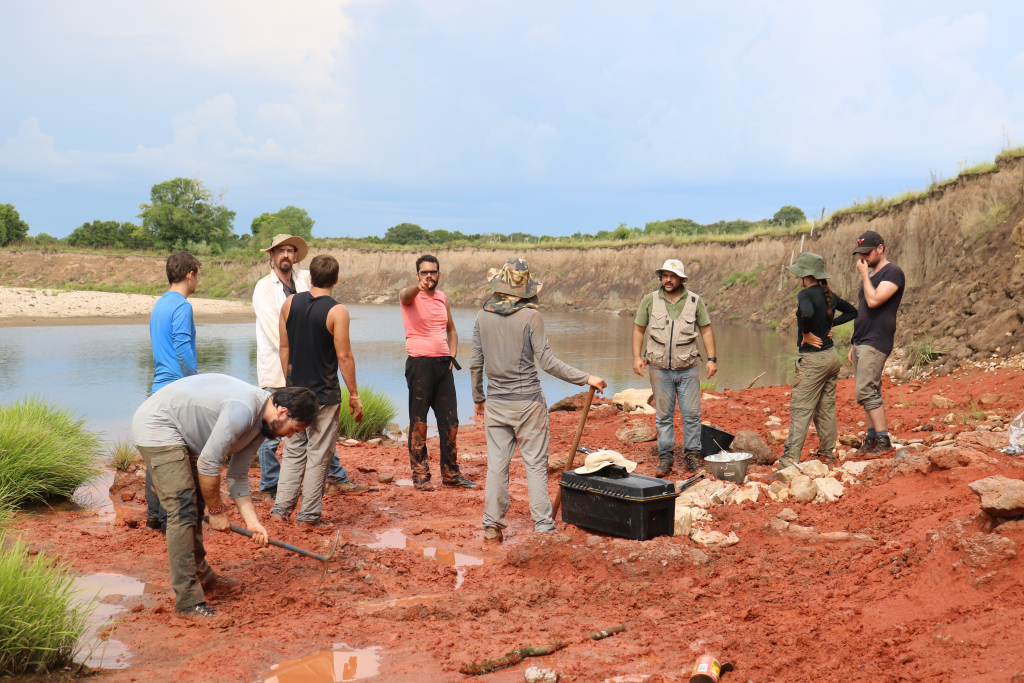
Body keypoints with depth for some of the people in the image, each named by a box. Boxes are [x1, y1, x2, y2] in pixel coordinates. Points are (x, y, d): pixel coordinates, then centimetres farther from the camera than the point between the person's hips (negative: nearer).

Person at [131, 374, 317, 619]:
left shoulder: (262, 424, 4)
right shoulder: (243, 409, -28)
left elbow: (238, 477, 10)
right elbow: (208, 463, -25)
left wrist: (253, 523, 1)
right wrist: (217, 511, -12)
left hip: (182, 434, 11)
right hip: (156, 427, -11)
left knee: (196, 504, 18)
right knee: (183, 510, -15)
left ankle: (200, 573, 34)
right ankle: (188, 600, -12)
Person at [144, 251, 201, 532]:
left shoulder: (159, 305, 17)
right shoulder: (182, 306, -12)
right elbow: (183, 350, -19)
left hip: (159, 389, 9)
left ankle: (154, 514, 18)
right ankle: (171, 517, -2)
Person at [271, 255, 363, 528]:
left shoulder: (290, 303, 3)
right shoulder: (337, 311, -13)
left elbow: (284, 347, 9)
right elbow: (344, 356, -12)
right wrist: (354, 395, -5)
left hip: (295, 391, 5)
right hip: (324, 394, -5)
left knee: (293, 450, 16)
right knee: (318, 454, 4)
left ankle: (281, 508, 15)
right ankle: (309, 515, 8)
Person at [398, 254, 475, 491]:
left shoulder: (442, 298, 14)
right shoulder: (409, 295, -2)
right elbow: (407, 296, -28)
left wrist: (452, 354, 8)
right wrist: (419, 286, -51)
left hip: (443, 364, 5)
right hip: (420, 363, -5)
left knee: (450, 421, 6)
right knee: (419, 422, -1)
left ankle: (451, 473, 16)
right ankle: (420, 474, 7)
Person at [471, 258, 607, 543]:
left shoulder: (483, 316, 2)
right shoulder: (530, 316, -11)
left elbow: (476, 363, 7)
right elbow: (546, 361, -14)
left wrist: (478, 398, 20)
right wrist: (586, 378, -8)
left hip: (495, 403, 3)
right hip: (527, 402, -3)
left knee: (496, 464, 9)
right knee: (535, 464, 4)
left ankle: (492, 525, 10)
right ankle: (543, 525, 6)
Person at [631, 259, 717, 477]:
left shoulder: (695, 301, 4)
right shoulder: (649, 301, 4)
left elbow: (706, 330, 8)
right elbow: (638, 330, 10)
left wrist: (712, 359, 1)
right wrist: (637, 356, -1)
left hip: (688, 368, 0)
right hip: (660, 368, 0)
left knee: (692, 414, 0)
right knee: (663, 415, 5)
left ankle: (693, 455, 12)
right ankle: (665, 457, 13)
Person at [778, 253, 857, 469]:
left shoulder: (806, 294, -16)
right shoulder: (829, 295, 8)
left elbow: (807, 314, -37)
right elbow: (852, 311, 23)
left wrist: (806, 334, -20)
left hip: (813, 359, -8)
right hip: (832, 356, 8)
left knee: (800, 409, -8)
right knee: (826, 407, 16)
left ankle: (790, 460, -12)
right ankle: (827, 453, 23)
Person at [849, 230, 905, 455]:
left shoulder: (892, 273, -8)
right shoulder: (869, 275, 20)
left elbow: (874, 301, -22)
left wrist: (864, 274, -10)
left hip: (875, 343, -9)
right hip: (861, 342, 9)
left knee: (866, 392, -15)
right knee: (868, 392, 8)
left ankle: (884, 440, -13)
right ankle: (871, 439, 11)